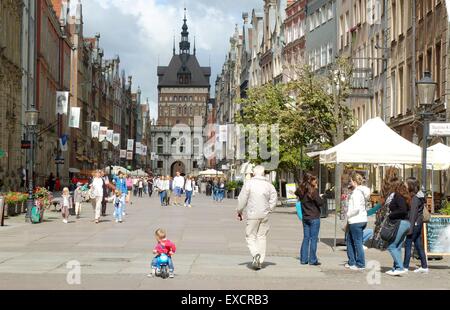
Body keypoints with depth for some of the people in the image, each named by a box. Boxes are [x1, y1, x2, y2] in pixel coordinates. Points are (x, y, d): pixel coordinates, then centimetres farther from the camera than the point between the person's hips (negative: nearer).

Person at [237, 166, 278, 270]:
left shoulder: (249, 183, -7)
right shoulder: (268, 184, 2)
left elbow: (242, 199, -5)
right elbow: (274, 198, -1)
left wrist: (239, 212, 7)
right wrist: (268, 209, 12)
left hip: (252, 215, -3)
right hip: (264, 215, 3)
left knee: (250, 236, 5)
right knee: (262, 237, 10)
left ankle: (255, 254, -20)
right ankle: (260, 262, 10)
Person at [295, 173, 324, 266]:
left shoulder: (301, 191, 3)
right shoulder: (313, 191, -15)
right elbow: (320, 203, -13)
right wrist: (316, 189, -5)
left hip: (305, 218, 6)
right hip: (314, 218, -6)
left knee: (306, 238, 12)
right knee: (313, 239, 0)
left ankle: (303, 259, 13)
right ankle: (313, 260, 3)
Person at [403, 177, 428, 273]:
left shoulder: (415, 198, -17)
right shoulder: (420, 196, 11)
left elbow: (413, 214, -19)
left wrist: (410, 228, -20)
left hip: (415, 223, -9)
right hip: (419, 223, 9)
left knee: (408, 244, -4)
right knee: (418, 245, 12)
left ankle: (405, 267, 0)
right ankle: (424, 266, 15)